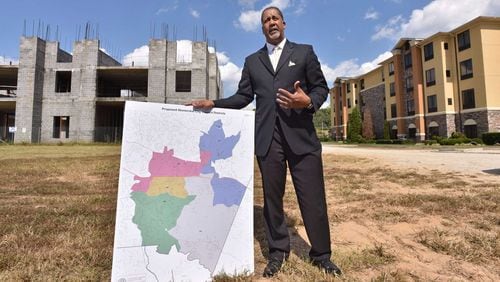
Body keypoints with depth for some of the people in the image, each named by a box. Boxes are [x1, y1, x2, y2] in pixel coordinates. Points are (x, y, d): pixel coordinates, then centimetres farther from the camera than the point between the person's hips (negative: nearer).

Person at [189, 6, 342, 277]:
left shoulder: (304, 51, 14)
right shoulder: (252, 61, 20)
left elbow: (321, 87, 9)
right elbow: (243, 97, 14)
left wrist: (309, 101, -13)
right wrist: (213, 103, 3)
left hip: (301, 134, -1)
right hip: (267, 137, 2)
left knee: (313, 197, 1)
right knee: (272, 197, 7)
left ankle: (321, 254, 20)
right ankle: (277, 252, 24)